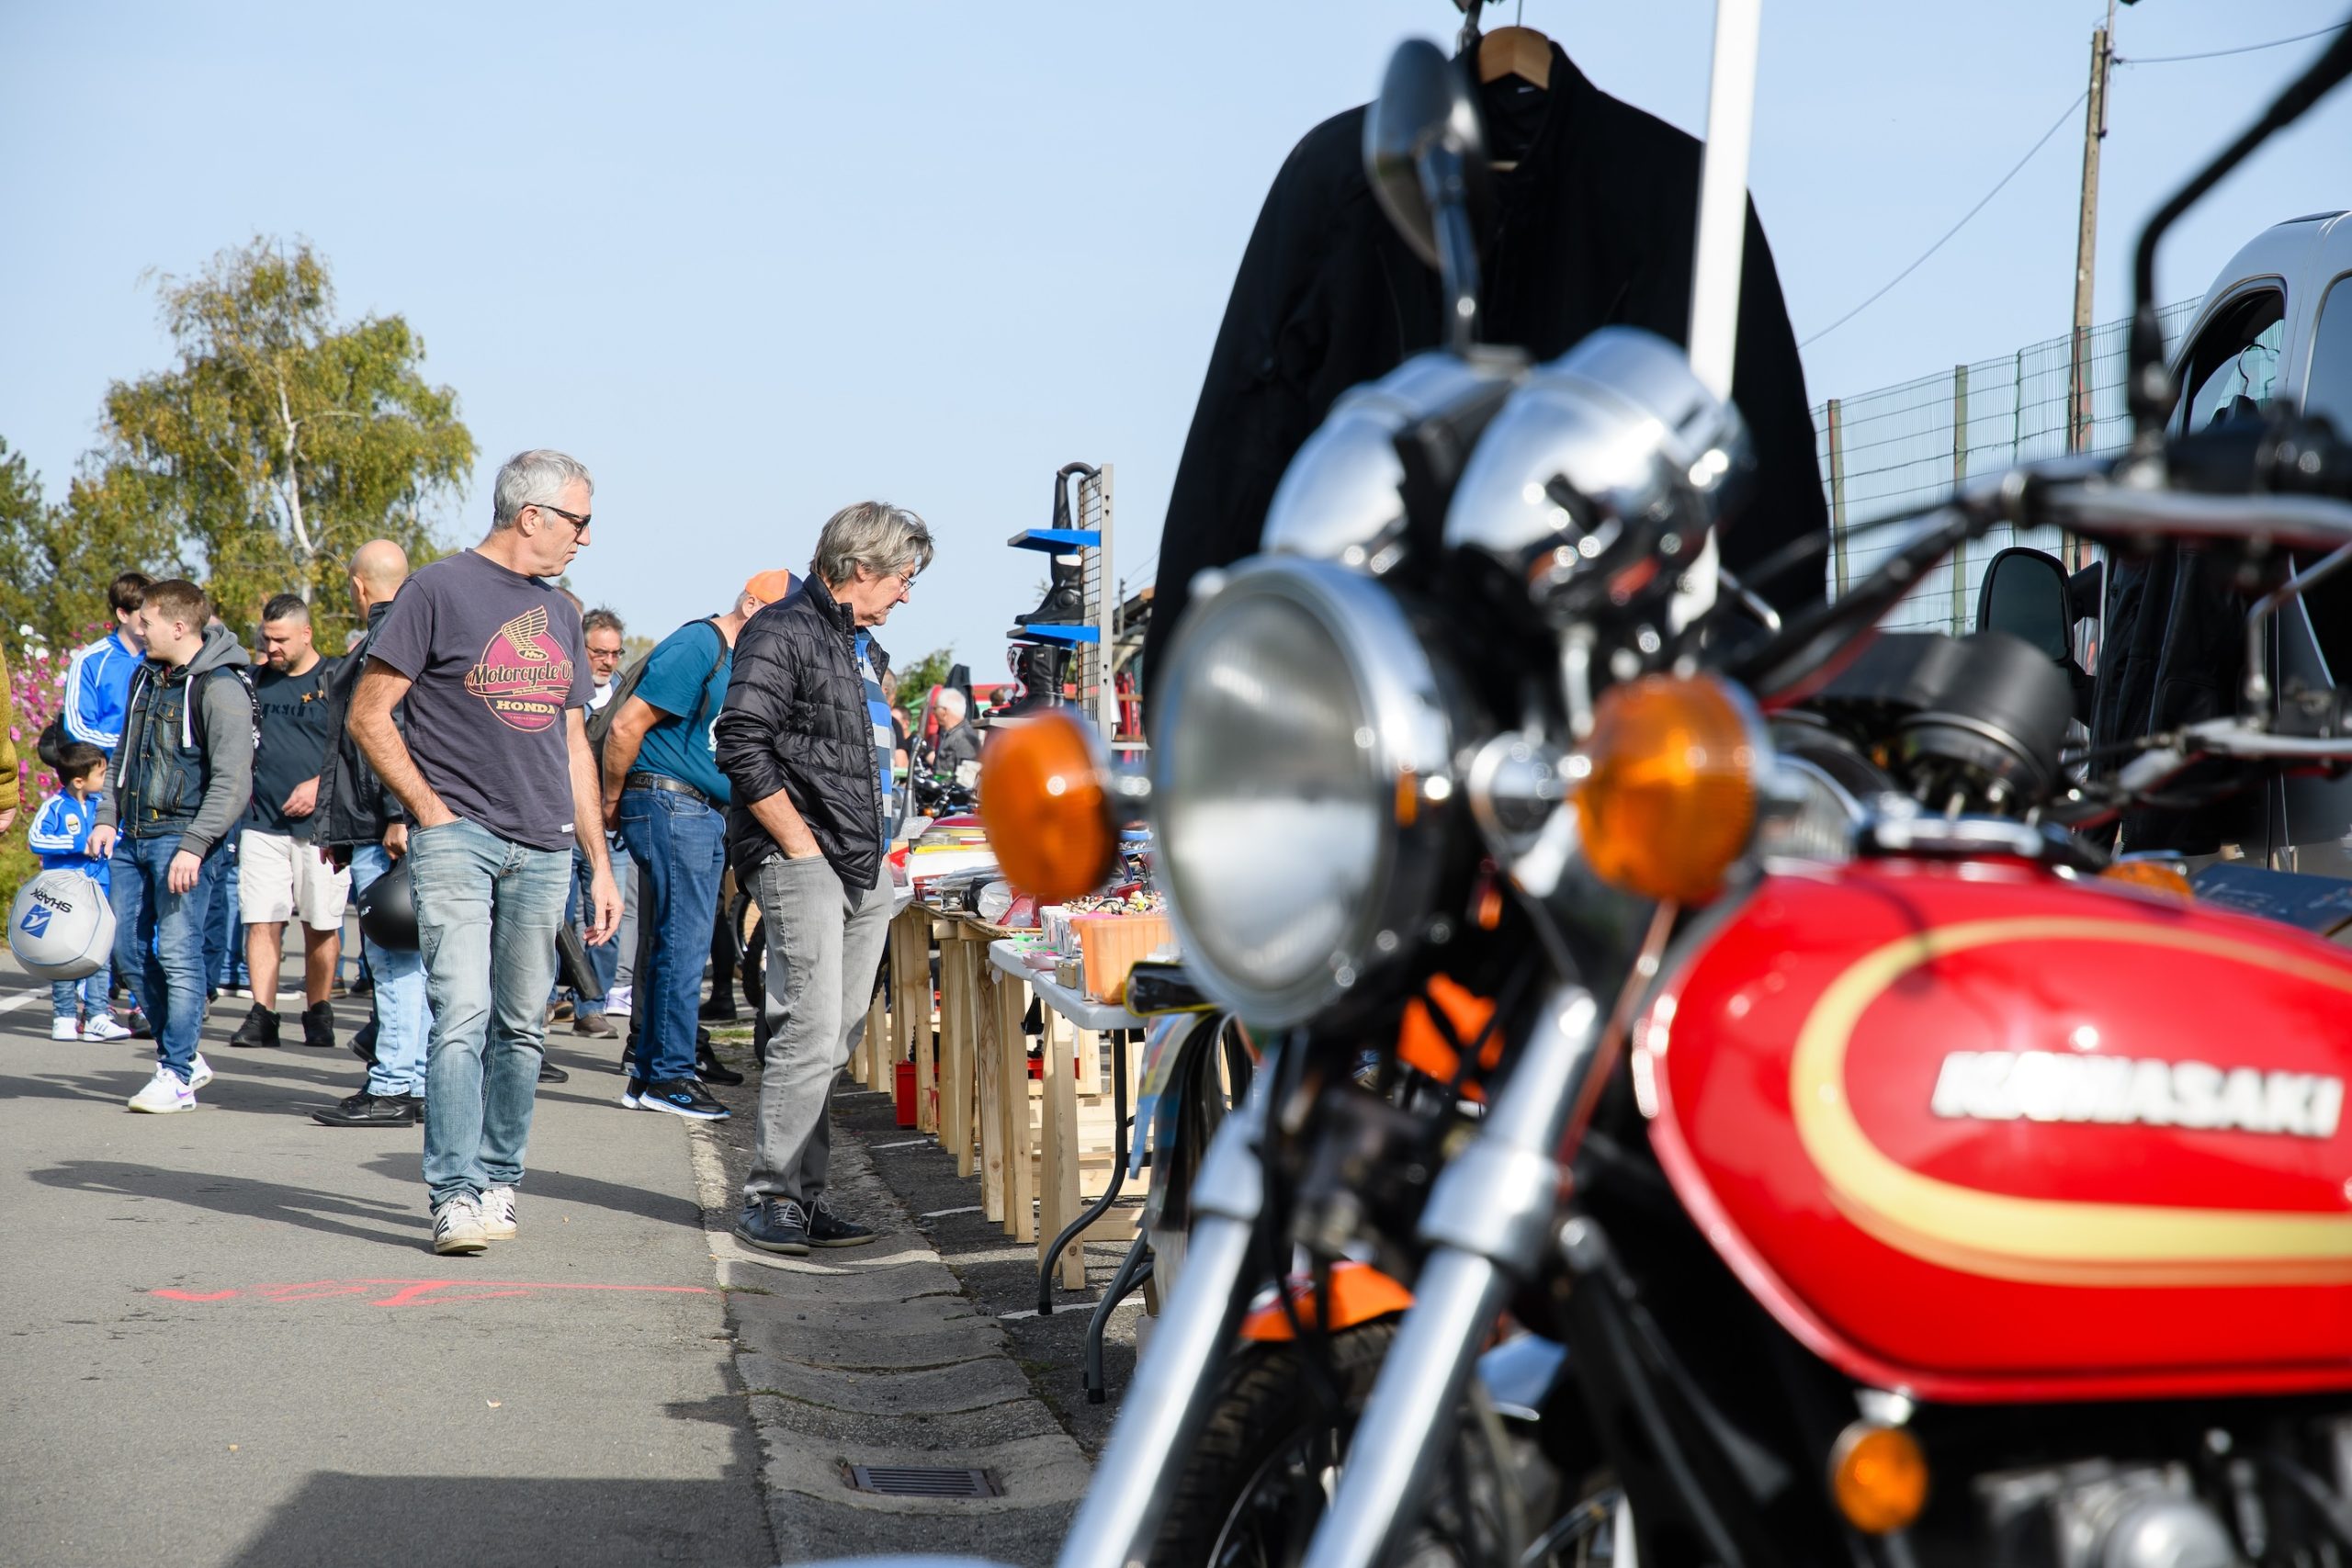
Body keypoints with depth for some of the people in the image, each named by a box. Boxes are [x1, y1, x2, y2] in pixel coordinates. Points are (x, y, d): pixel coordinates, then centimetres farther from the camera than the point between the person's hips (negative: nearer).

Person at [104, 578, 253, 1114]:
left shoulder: (220, 688, -12)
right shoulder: (146, 677, 13)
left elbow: (232, 782, -17)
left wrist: (194, 846, -22)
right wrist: (108, 819, 13)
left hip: (181, 835, -8)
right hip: (133, 836, 8)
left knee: (178, 953, -7)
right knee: (130, 949, 8)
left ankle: (177, 1074, 0)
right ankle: (185, 1056, 20)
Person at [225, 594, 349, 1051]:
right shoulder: (257, 682, 12)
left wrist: (320, 784, -14)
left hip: (319, 824, -4)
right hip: (263, 821, 4)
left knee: (321, 925, 3)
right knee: (261, 921, -2)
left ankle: (318, 1014, 13)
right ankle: (262, 1015, -1)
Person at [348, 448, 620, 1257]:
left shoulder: (559, 614, 19)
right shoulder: (441, 590, -2)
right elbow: (369, 714, -3)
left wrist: (601, 864, 17)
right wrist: (430, 811, -9)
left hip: (545, 848, 6)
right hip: (459, 835, -6)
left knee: (522, 1027, 7)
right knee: (462, 1016, -13)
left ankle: (497, 1181, 18)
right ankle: (457, 1195, -13)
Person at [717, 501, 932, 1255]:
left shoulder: (863, 647, 20)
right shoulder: (782, 633, -9)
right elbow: (743, 748, -17)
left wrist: (877, 849, 16)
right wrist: (801, 847, -16)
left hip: (865, 872, 9)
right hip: (801, 864, -9)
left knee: (835, 1039, 9)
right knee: (811, 1031, -12)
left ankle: (803, 1195, 14)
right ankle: (769, 1195, -4)